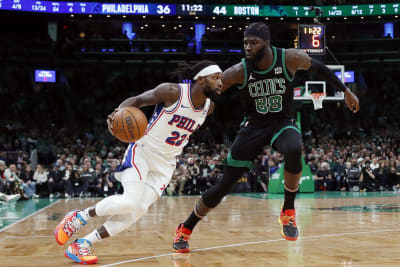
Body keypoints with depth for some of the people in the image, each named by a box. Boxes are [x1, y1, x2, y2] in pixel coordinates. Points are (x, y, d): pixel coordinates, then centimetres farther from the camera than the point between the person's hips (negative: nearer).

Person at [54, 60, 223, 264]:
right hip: (142, 152, -6)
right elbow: (138, 100, -11)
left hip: (165, 164, 6)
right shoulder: (172, 92, -19)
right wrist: (120, 112, -30)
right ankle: (79, 217, 0)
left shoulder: (208, 107, -1)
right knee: (130, 201, -25)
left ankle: (81, 245, 0)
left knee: (137, 211, -7)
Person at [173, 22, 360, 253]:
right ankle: (185, 229, 16)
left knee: (294, 151, -38)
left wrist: (346, 91, 11)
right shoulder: (239, 71, -17)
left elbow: (319, 68, 4)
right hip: (254, 126, 0)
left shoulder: (290, 59, -15)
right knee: (226, 184, -3)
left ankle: (289, 211, -15)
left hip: (283, 123, 0)